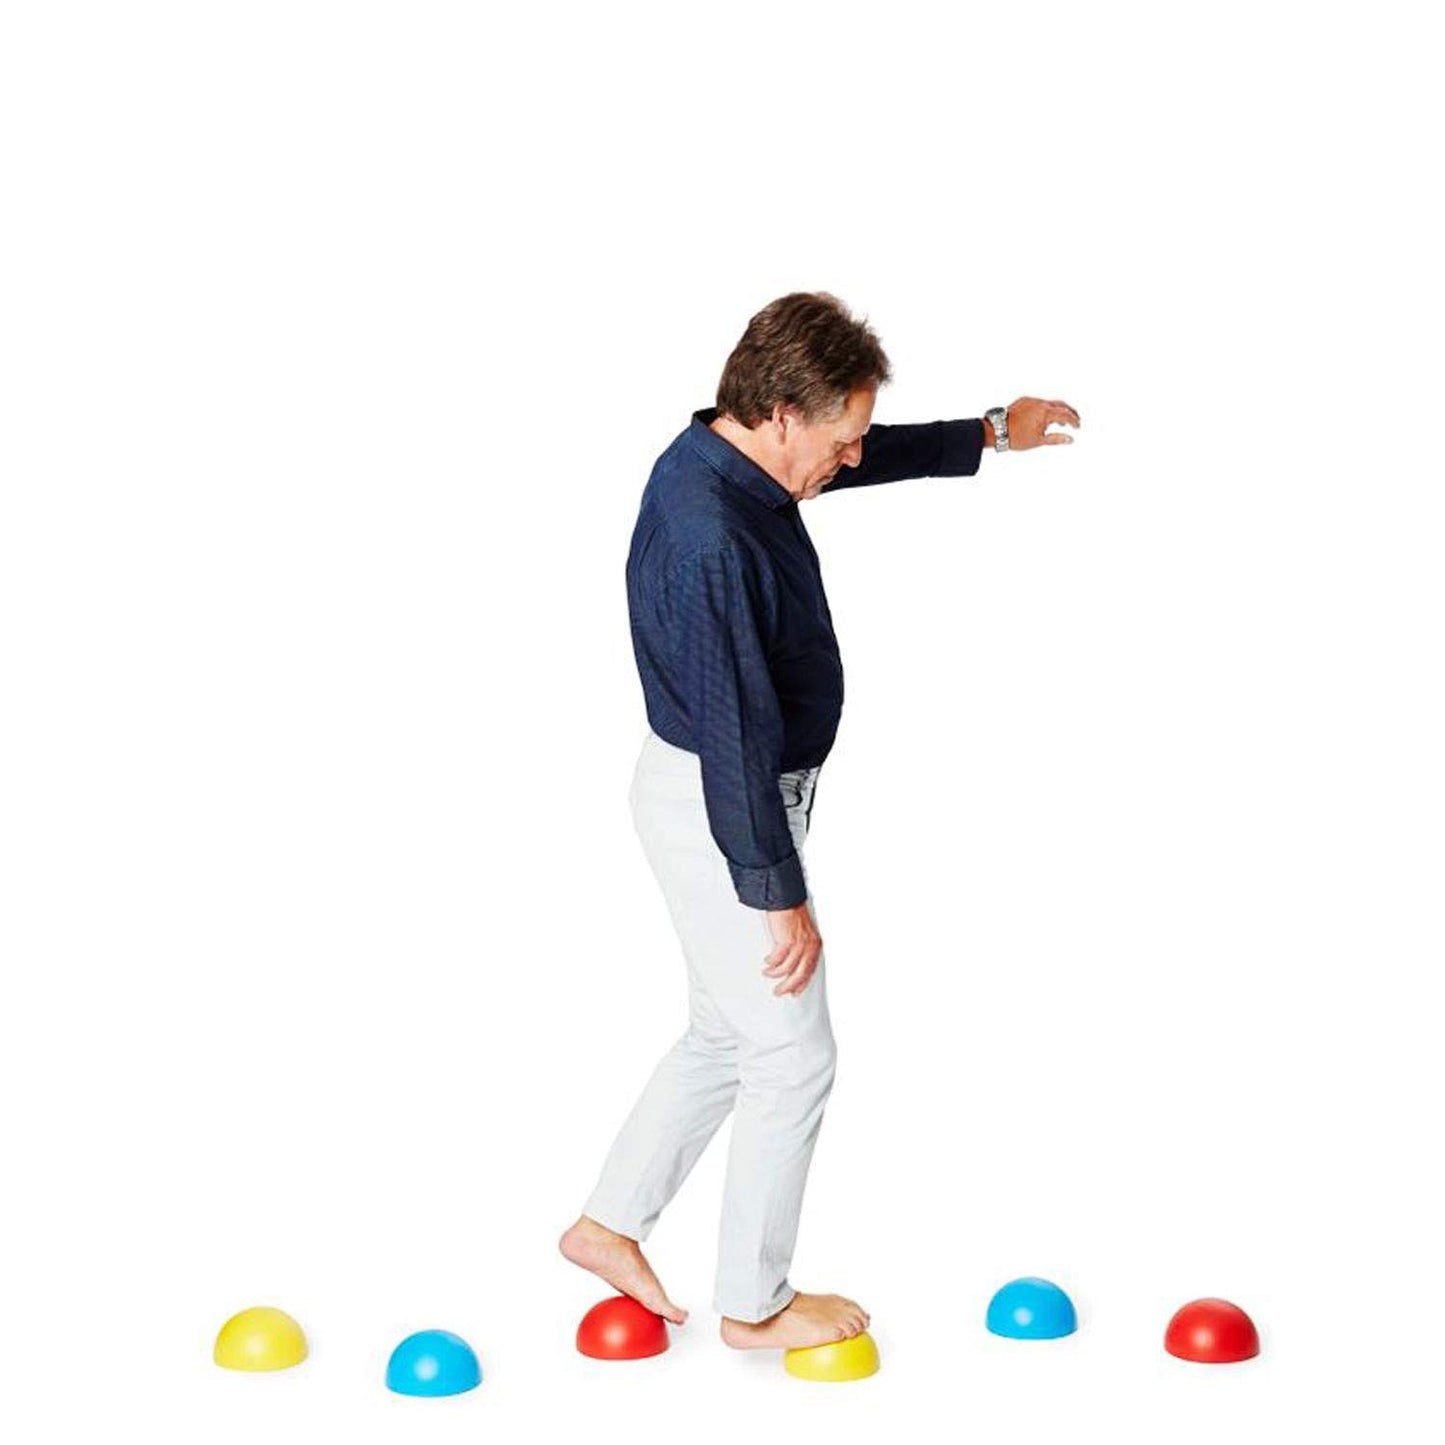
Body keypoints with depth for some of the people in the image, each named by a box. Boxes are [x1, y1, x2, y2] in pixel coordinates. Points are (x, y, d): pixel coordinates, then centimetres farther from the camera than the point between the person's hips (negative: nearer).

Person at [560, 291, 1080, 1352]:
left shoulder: (727, 461, 0)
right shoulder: (710, 537, -30)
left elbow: (878, 460, 21)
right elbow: (736, 732, -28)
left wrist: (992, 435, 27)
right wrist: (780, 895, -23)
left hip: (734, 796, 10)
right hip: (723, 815, -10)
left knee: (728, 1035, 22)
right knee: (793, 1059, 4)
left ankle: (610, 1223, 34)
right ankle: (755, 1305, 20)